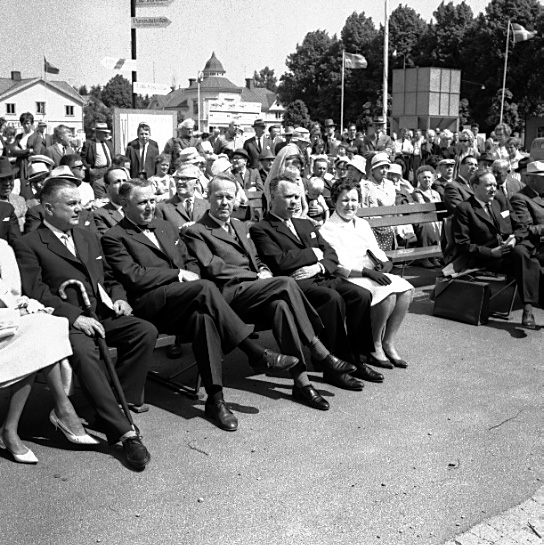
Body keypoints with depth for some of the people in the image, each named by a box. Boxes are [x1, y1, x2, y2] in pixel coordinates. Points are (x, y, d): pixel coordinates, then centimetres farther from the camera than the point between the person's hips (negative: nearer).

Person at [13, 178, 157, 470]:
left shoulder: (89, 238, 24)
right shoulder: (28, 245, 2)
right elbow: (36, 292, -9)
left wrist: (119, 297, 6)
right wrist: (75, 317, -21)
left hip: (103, 314, 6)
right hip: (66, 321, -6)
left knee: (146, 331, -21)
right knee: (83, 351, -36)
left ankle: (122, 400, -9)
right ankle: (125, 432, -36)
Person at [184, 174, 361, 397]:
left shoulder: (240, 226, 27)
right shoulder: (196, 232, 3)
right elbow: (213, 268, -8)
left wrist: (263, 270, 2)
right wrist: (257, 276, -11)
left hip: (253, 288, 6)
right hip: (230, 294, -6)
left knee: (280, 305, -29)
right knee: (286, 283, -28)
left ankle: (301, 381, -30)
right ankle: (321, 354, -25)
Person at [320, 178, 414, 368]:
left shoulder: (362, 224, 22)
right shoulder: (328, 229, -3)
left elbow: (377, 252, 20)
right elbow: (335, 267, -13)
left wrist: (385, 263, -5)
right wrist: (367, 272, -22)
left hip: (375, 274, 7)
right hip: (349, 278, -7)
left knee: (406, 290, -19)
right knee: (387, 294, -30)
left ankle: (388, 343, -9)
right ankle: (374, 348, -12)